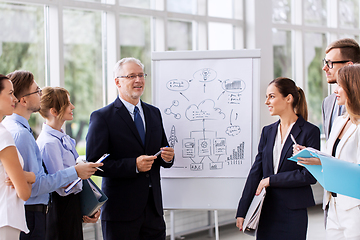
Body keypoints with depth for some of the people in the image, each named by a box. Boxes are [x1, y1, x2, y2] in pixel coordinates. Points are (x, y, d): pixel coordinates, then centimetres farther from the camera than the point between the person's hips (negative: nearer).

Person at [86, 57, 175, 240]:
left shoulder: (154, 113, 14)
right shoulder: (102, 117, -6)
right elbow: (93, 163, -13)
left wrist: (167, 157, -4)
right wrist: (134, 165, -21)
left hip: (153, 207, 5)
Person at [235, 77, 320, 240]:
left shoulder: (310, 131, -5)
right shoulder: (268, 131, 11)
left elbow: (310, 175, -11)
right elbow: (256, 171, 7)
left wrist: (271, 180, -11)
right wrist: (242, 212, 2)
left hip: (293, 213, -4)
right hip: (266, 211, 5)